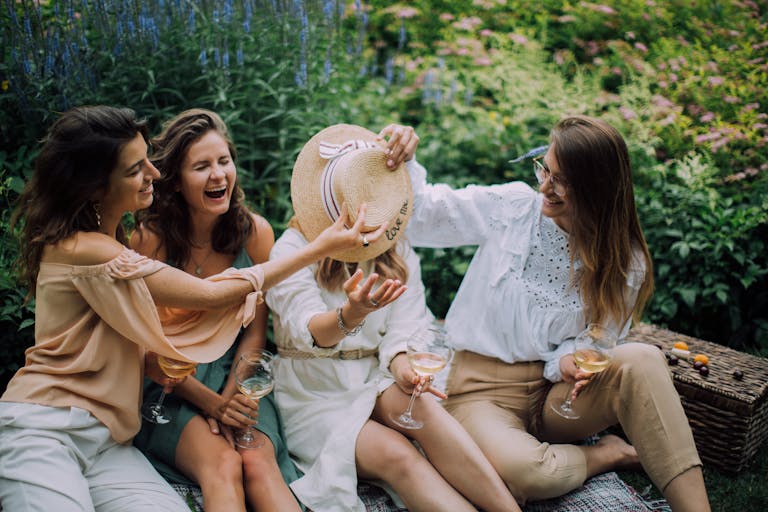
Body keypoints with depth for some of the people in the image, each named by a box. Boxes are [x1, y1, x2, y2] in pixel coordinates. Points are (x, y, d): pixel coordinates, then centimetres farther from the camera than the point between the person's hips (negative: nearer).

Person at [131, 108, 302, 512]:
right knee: (222, 464, -31)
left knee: (259, 463, -26)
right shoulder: (149, 238, -11)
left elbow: (254, 334, 2)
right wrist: (208, 402, -14)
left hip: (236, 377, 2)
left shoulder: (255, 232, -3)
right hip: (170, 387, -2)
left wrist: (227, 400, -11)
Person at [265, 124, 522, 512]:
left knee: (421, 405, -32)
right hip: (316, 397, -3)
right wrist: (352, 314, -47)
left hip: (377, 383, 3)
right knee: (396, 454, -31)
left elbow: (404, 325, -2)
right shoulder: (292, 249, -7)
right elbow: (308, 330, -24)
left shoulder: (396, 250, 9)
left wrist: (401, 363, -26)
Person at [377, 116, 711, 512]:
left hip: (556, 396, 1)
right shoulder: (512, 207, -4)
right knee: (520, 469, -35)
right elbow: (422, 216, -2)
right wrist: (404, 163, -20)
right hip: (486, 387, -1)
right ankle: (610, 454, -4)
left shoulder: (625, 265, -2)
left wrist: (568, 361, -19)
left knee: (641, 361, -30)